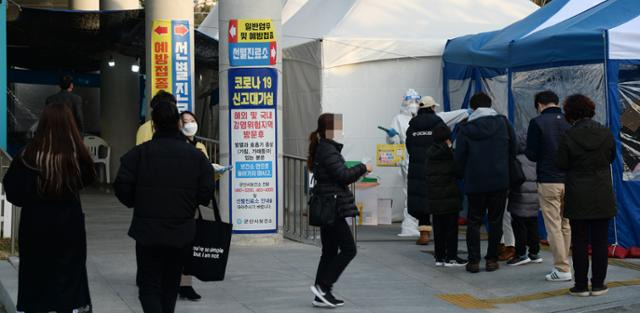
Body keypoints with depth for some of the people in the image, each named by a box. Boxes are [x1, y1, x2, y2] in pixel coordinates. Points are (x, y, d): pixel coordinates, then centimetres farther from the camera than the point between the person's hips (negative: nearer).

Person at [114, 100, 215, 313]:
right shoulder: (196, 156, -2)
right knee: (170, 286, 18)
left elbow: (122, 188, -10)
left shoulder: (139, 153, -7)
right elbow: (206, 194, -3)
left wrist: (137, 204, 11)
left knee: (149, 287, 3)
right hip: (182, 233, 2)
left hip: (148, 232, -2)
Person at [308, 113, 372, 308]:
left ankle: (321, 295, 13)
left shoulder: (324, 149, 16)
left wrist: (356, 174, 11)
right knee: (348, 249, -6)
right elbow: (343, 175, -20)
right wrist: (363, 168, -7)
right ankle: (323, 286, -5)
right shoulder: (328, 150, -14)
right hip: (332, 209, -10)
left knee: (330, 251, 12)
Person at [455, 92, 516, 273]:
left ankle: (473, 261, 3)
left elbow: (459, 158, -1)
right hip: (500, 181, 1)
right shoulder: (503, 122, 2)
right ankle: (492, 259, 9)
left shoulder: (465, 129, -2)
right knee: (495, 221, 9)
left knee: (474, 221, 8)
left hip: (475, 182, -1)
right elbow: (513, 149, 7)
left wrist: (465, 177, 14)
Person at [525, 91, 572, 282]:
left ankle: (562, 269, -2)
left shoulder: (537, 123, -8)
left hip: (548, 182, -4)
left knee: (554, 226, -1)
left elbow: (531, 155, -7)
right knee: (566, 225, 14)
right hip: (570, 181, 4)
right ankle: (564, 263, 20)